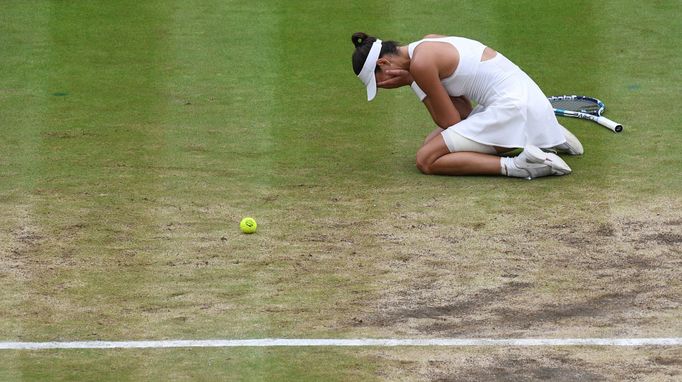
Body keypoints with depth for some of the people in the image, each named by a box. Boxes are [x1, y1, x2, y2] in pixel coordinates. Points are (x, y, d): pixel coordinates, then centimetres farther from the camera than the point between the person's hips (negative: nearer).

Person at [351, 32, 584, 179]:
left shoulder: (420, 63, -13)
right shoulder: (429, 43, 16)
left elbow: (451, 122, -7)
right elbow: (464, 113, 13)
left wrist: (414, 84, -3)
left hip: (512, 107, -10)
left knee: (426, 160, -10)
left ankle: (516, 166, -21)